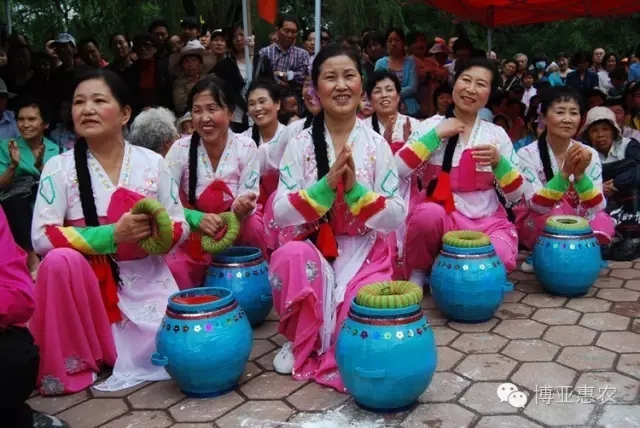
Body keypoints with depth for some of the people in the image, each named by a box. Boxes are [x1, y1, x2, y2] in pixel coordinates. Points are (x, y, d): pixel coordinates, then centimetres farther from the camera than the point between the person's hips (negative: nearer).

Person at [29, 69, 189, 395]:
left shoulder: (152, 162, -1)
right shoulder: (59, 167, -5)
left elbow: (180, 228, 1)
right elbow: (42, 237, -14)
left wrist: (157, 230, -23)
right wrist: (112, 235, -25)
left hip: (146, 281, 1)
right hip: (90, 283, -1)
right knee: (60, 261, -33)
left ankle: (118, 346, 16)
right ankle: (72, 364, -11)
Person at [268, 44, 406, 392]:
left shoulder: (377, 145, -3)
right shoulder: (300, 144, -4)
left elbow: (396, 217, -6)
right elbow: (280, 213, -10)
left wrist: (355, 189, -23)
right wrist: (327, 185, -24)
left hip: (363, 252, 0)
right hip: (312, 248, 1)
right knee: (290, 257, -34)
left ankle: (334, 348, 13)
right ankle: (301, 341, -6)